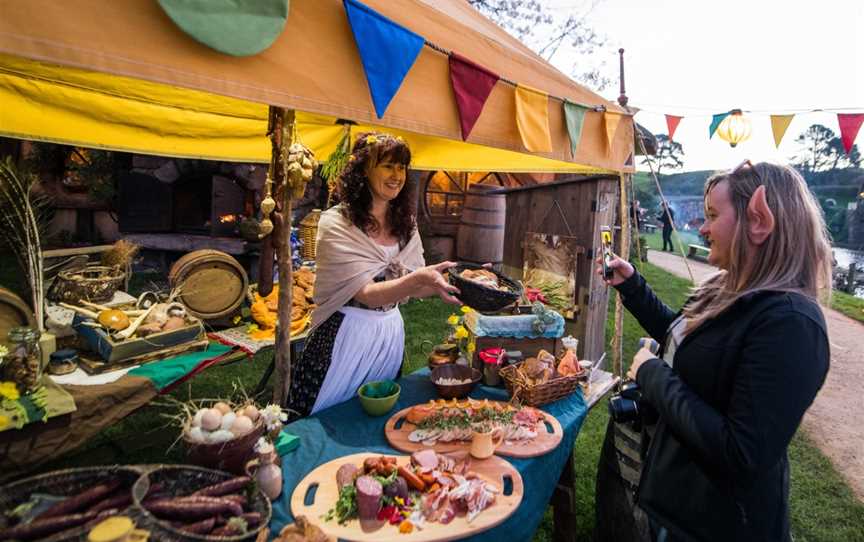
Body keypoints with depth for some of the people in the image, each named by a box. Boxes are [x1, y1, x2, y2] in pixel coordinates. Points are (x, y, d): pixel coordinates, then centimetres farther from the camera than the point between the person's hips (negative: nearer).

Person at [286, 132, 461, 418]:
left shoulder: (404, 222, 5)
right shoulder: (336, 223, -15)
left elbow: (413, 287, 6)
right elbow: (367, 293, -23)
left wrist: (447, 283, -13)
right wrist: (420, 277, -39)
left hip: (391, 332, 6)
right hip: (347, 334, -6)